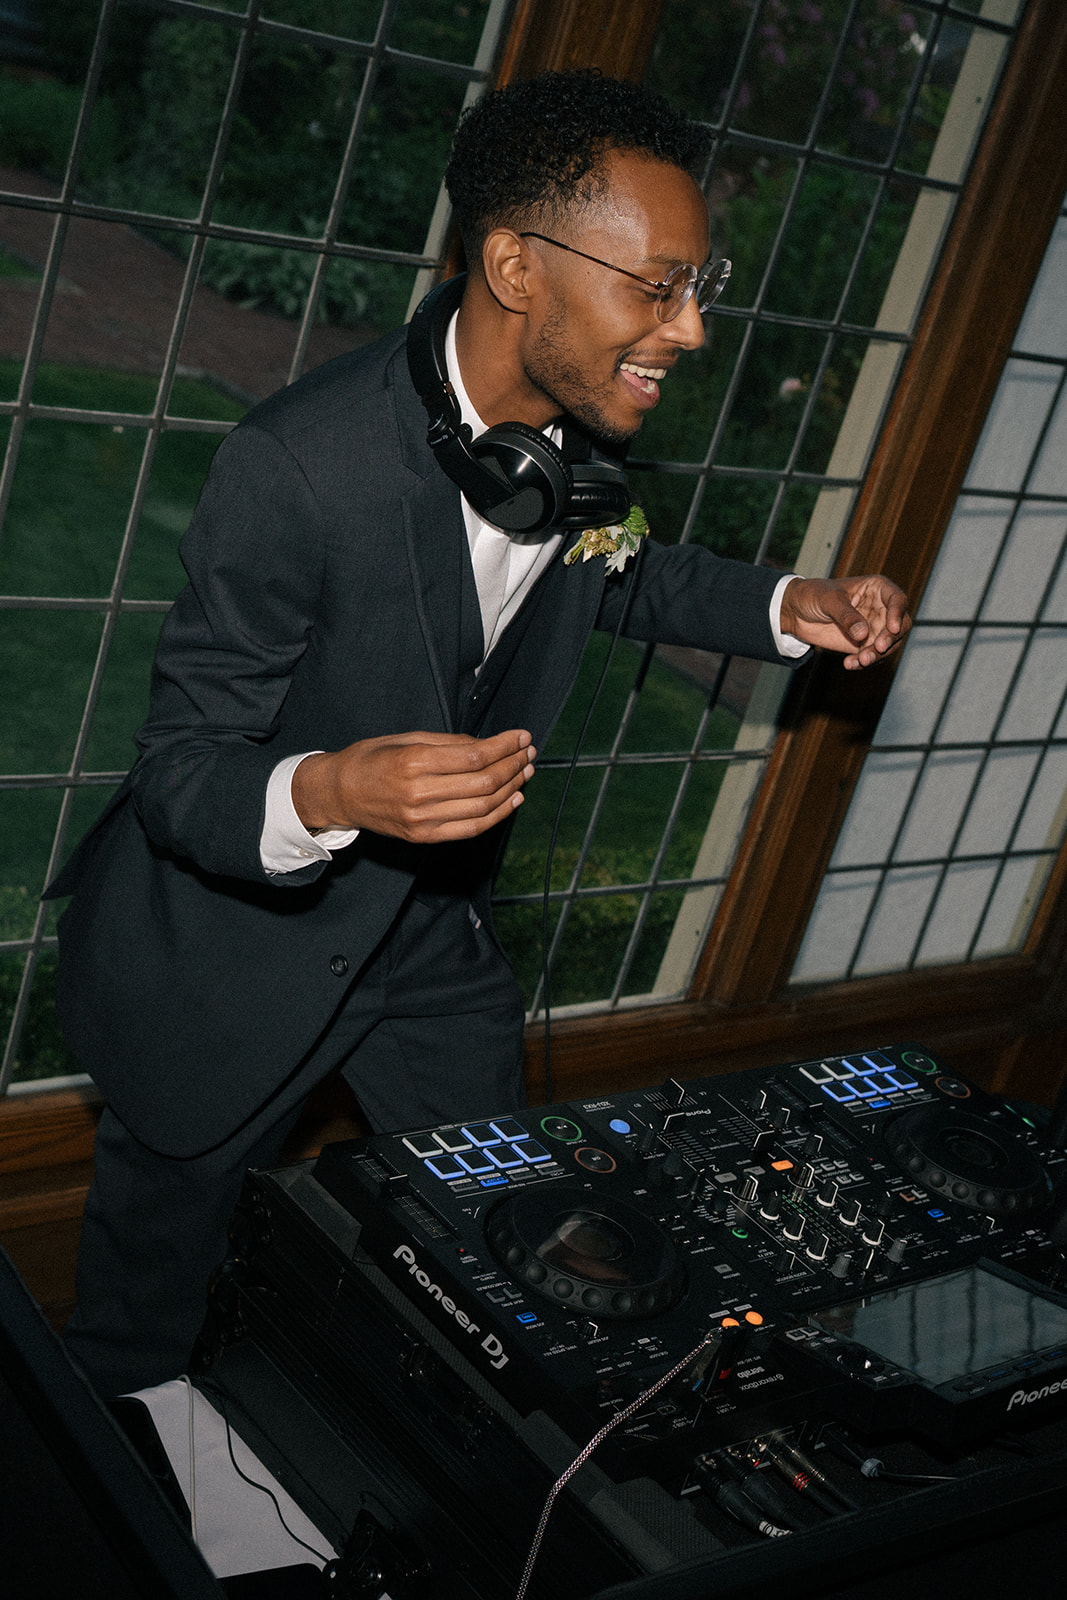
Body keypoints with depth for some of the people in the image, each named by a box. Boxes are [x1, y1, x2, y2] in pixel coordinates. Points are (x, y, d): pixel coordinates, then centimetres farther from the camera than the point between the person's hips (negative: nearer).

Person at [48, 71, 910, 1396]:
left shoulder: (588, 434, -9)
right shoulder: (300, 461, -32)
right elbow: (175, 774, -26)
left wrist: (786, 609, -3)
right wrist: (329, 792, -48)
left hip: (434, 921, 6)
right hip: (234, 936, -6)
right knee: (142, 1325, 14)